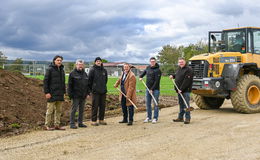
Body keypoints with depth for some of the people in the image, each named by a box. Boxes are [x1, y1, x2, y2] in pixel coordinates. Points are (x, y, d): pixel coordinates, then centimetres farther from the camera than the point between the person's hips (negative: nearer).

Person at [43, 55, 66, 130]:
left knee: (59, 110, 10)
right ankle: (47, 125, 7)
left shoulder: (62, 70, 14)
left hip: (60, 94, 7)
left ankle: (57, 125, 17)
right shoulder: (50, 69, -7)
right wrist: (46, 92, -16)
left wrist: (64, 92, 16)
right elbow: (45, 81, -10)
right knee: (50, 110, -1)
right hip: (52, 94, -7)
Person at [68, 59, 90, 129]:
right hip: (76, 96, -6)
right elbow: (70, 85, -6)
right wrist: (70, 94, -12)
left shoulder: (85, 73, 16)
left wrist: (88, 93, 12)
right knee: (74, 109, -4)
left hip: (83, 96, 6)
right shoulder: (72, 73, -3)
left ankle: (80, 123, 19)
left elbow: (87, 84, 19)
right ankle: (72, 123, 1)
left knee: (82, 110, 10)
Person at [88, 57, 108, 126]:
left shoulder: (104, 70, 10)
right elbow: (89, 80, -4)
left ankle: (101, 119, 18)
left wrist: (103, 87, 14)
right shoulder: (92, 70, -5)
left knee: (102, 106, 8)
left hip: (103, 91, 5)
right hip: (95, 91, -5)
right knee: (95, 106, -3)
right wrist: (92, 88, -3)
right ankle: (93, 120, 2)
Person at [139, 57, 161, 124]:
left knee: (155, 104, 0)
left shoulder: (157, 70, -10)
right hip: (148, 89, 6)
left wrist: (152, 89, -18)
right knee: (148, 103, 9)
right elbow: (144, 72, 30)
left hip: (155, 89, -6)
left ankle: (155, 118, 6)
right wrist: (141, 76, 11)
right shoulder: (148, 68, 9)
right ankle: (149, 117, 18)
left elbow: (157, 81, -15)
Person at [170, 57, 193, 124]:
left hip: (185, 90, -8)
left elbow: (186, 81, -20)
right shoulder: (179, 69, 14)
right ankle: (180, 117, 23)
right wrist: (173, 76, 10)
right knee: (181, 104, 15)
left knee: (186, 105, -6)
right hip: (179, 91, 8)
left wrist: (181, 89, -22)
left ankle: (187, 118, 0)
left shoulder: (188, 70, -13)